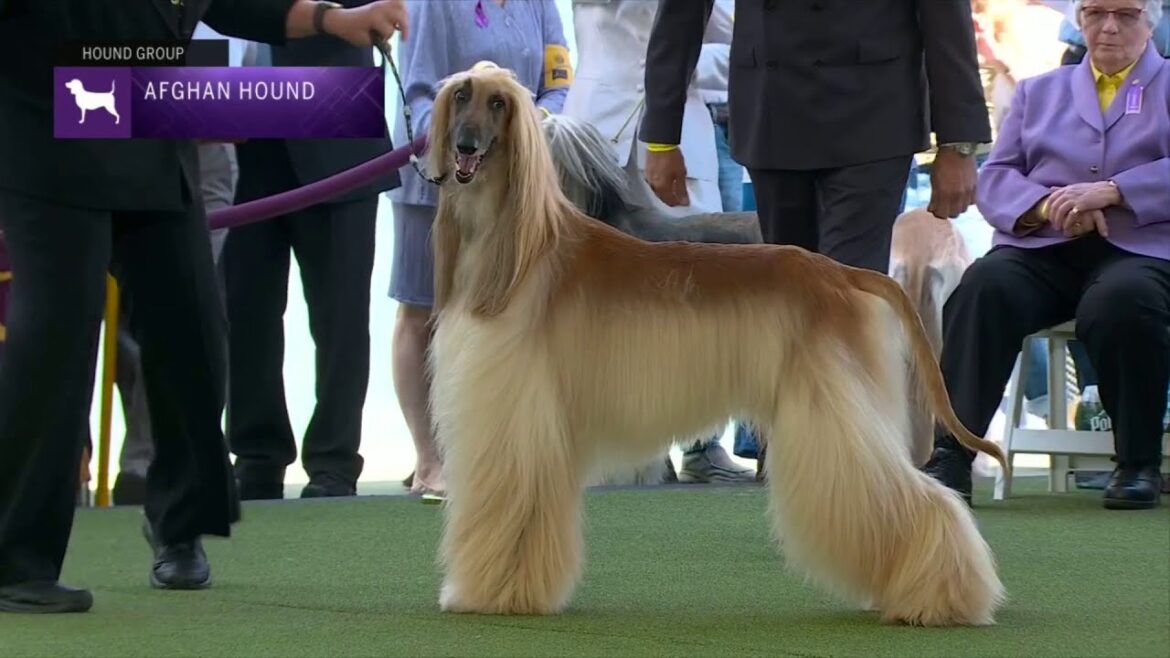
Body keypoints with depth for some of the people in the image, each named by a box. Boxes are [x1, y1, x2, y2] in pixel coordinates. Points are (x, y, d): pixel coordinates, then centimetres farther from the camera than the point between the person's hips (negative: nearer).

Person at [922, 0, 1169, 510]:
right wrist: (1047, 205, -7)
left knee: (1120, 302, -38)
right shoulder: (1038, 92, 28)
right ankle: (949, 457, -37)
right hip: (1041, 249, 3)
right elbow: (994, 180, 15)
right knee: (985, 287, -31)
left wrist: (1109, 192, -13)